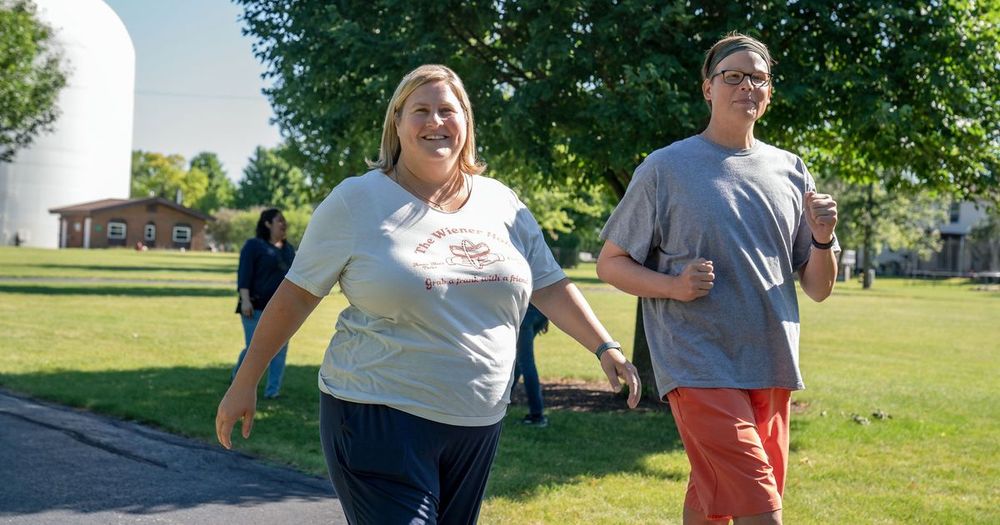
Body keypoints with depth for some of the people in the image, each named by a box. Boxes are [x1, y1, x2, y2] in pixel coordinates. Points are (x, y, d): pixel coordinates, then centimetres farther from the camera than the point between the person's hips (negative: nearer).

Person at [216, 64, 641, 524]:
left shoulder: (501, 202, 6)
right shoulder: (357, 201, -6)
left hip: (478, 421, 5)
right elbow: (296, 296, -2)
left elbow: (550, 287, 12)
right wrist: (245, 383, -1)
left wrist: (605, 347, 3)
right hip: (380, 419, -5)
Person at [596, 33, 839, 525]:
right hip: (701, 369, -5)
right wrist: (672, 285, -17)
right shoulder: (665, 168, -2)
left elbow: (818, 289, 12)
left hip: (772, 371, 5)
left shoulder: (790, 171, 10)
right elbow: (610, 263, 1)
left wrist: (823, 240, -9)